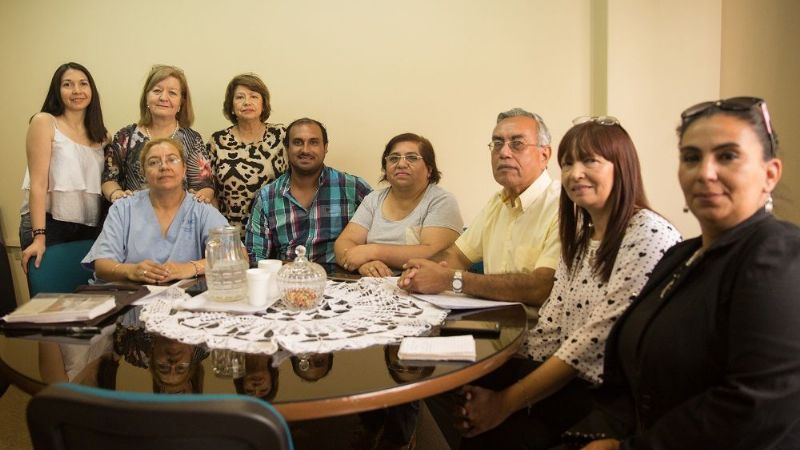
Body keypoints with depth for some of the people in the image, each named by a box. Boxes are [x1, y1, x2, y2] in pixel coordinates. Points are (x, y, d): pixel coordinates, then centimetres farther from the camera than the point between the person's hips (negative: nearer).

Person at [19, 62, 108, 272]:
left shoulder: (100, 135, 12)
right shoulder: (44, 122, -2)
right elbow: (38, 182, -9)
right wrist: (39, 237, -16)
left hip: (90, 229, 4)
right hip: (48, 224, -4)